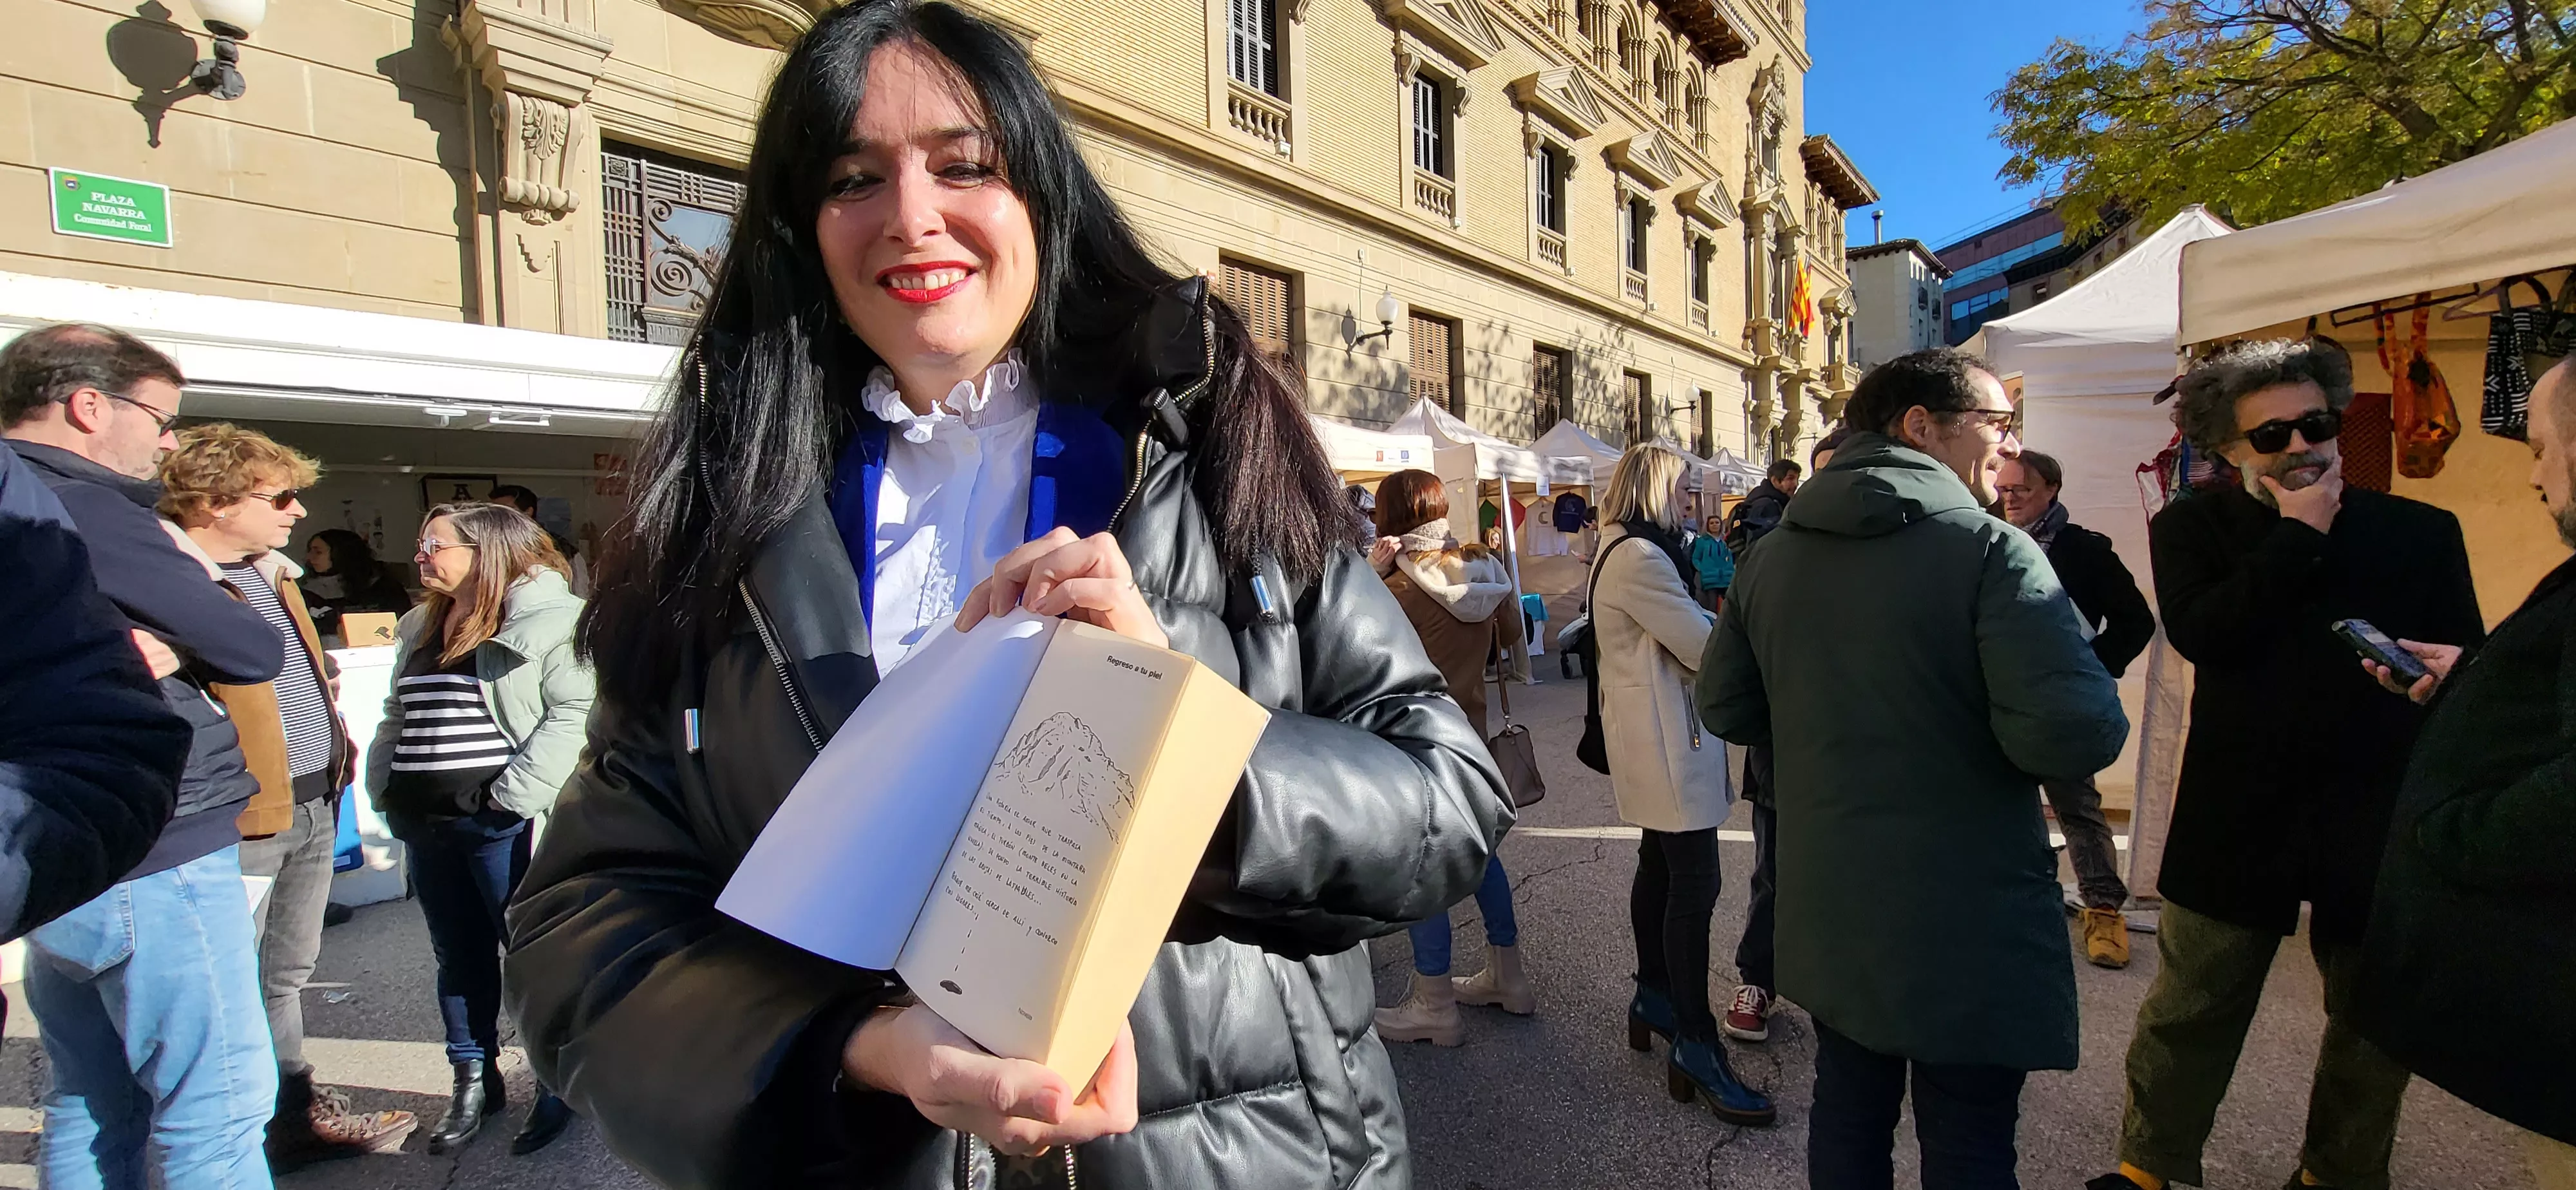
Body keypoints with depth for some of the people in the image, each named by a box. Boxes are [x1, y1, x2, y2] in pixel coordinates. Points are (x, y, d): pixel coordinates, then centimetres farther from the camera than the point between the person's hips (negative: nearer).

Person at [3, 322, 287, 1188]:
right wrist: (175, 634, 3)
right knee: (218, 1113, -2)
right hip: (155, 863, -10)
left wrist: (121, 641, -12)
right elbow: (255, 654, -15)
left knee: (90, 1106, 19)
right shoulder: (84, 510, -17)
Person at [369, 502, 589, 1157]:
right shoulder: (421, 628, 17)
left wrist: (513, 795, -21)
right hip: (428, 825, 8)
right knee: (459, 955, 17)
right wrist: (386, 788, 12)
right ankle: (473, 1080, 31)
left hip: (506, 824, -8)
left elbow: (575, 712, -19)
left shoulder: (546, 618, -10)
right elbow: (397, 717, 26)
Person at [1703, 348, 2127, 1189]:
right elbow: (2076, 734, -27)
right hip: (1968, 928, -5)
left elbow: (1725, 709, 7)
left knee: (1848, 1113, 22)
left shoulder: (1773, 554, 1)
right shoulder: (1991, 550, -18)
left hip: (1827, 910, 6)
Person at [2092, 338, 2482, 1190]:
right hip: (2236, 819, -2)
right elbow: (2199, 633, -16)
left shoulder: (2422, 533, 4)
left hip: (2382, 818, 2)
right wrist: (2299, 536, -13)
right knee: (2191, 1008, 7)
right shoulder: (2191, 529, 1)